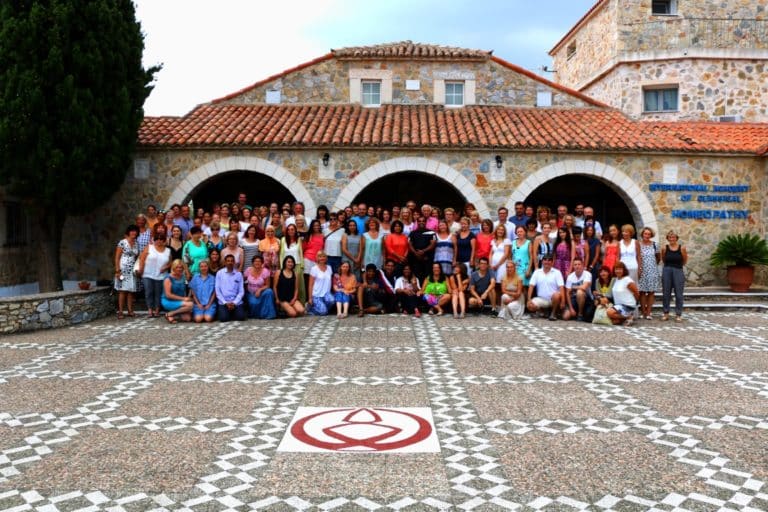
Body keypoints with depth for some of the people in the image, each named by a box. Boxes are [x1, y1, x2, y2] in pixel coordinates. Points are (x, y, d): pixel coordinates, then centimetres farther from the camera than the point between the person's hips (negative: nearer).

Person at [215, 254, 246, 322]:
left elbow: (241, 291, 3)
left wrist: (234, 302, -10)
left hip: (236, 302, 1)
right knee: (223, 318, -23)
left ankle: (233, 313, 14)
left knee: (241, 317, -20)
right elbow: (217, 290, -1)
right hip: (223, 302, -1)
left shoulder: (239, 274, 4)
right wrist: (225, 303, -8)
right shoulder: (219, 273, 1)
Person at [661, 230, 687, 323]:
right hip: (666, 271, 2)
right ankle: (665, 313, 16)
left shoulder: (682, 248, -5)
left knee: (678, 294, 1)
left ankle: (678, 314, 7)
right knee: (666, 293, 7)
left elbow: (685, 261, 6)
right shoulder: (664, 248, -1)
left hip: (678, 271, -2)